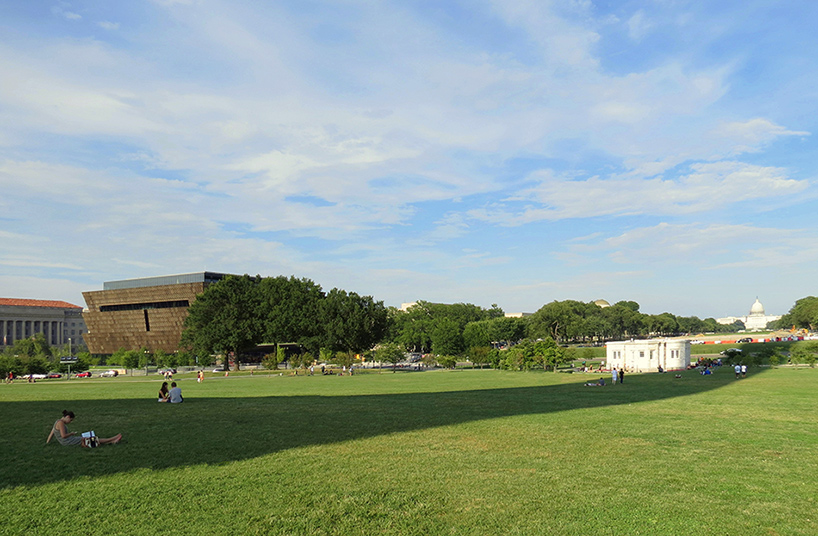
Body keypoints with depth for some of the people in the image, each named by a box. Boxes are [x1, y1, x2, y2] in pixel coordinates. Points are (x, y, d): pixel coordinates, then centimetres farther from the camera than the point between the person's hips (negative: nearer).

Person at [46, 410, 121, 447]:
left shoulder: (58, 422, 16)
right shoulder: (61, 423, -16)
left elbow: (51, 434, 18)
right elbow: (63, 435, -23)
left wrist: (47, 443, 20)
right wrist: (71, 433, -7)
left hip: (68, 440, 9)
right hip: (67, 441, -9)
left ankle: (112, 441, 2)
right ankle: (113, 439, -2)